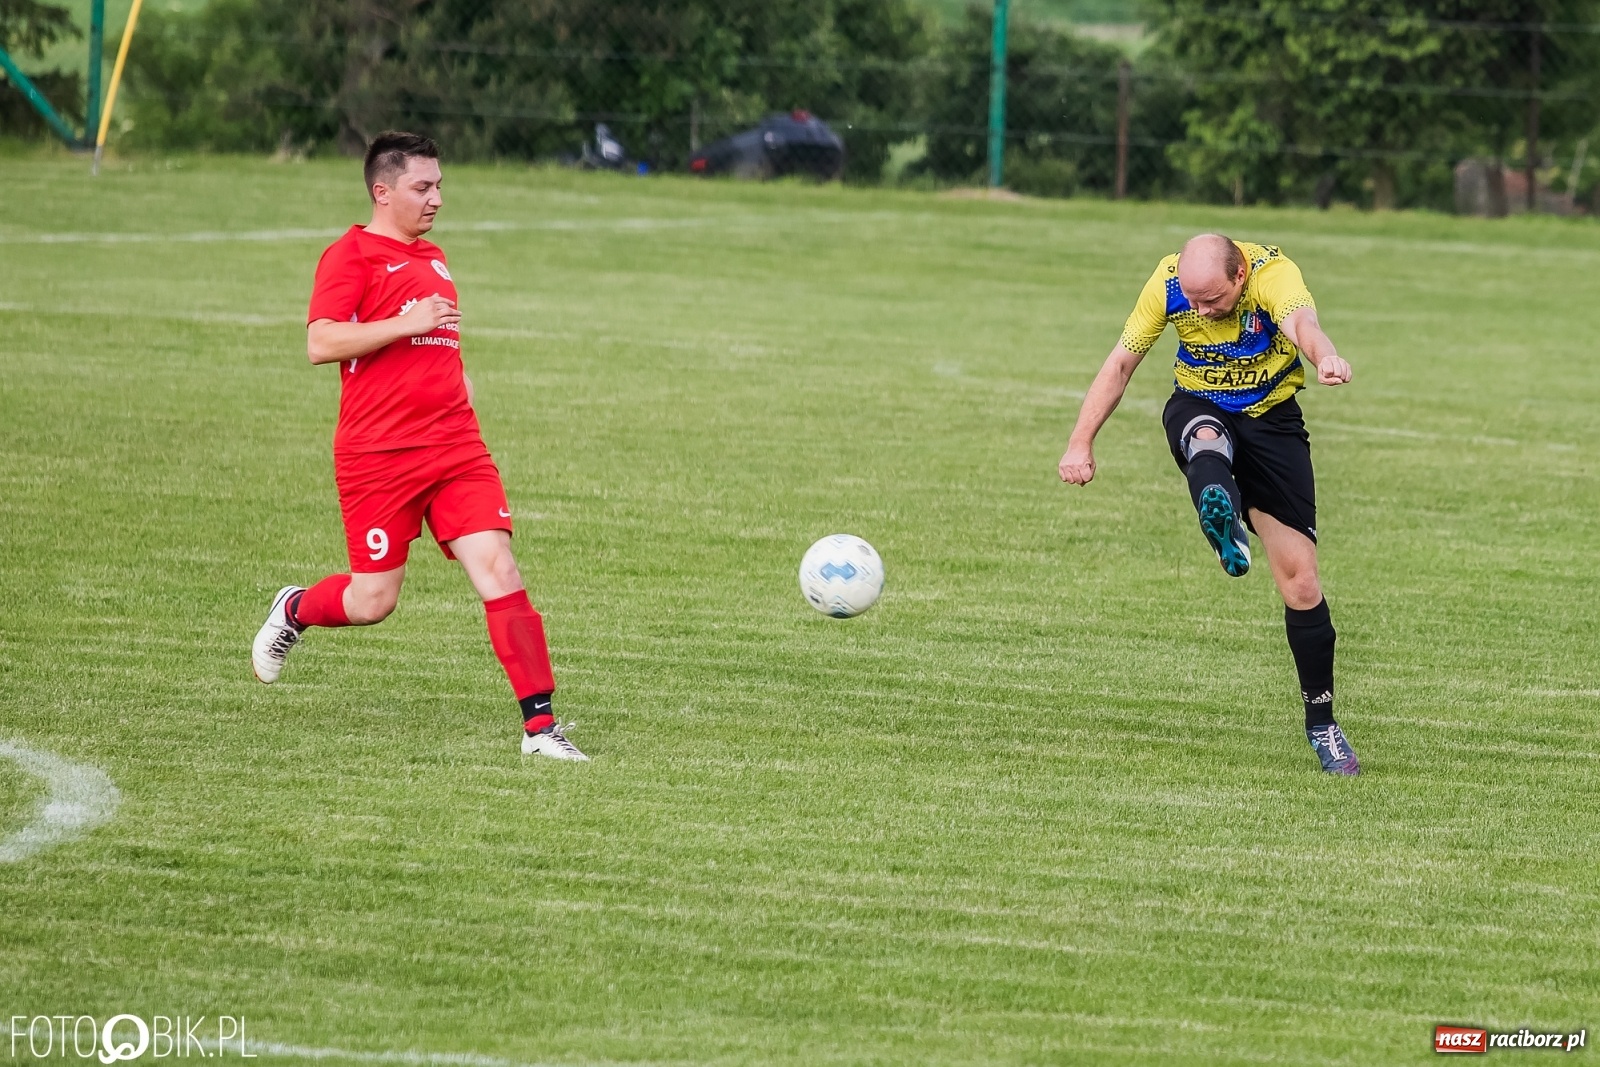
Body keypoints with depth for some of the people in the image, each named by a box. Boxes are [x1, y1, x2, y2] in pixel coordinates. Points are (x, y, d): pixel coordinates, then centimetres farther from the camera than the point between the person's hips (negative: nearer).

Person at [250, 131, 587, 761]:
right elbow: (321, 343, -18)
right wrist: (409, 324, -20)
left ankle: (539, 725, -11)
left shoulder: (433, 259, 19)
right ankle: (293, 611, 34)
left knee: (498, 571, -10)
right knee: (372, 602, 0)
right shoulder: (351, 255, -5)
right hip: (378, 456, -6)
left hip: (456, 450, 6)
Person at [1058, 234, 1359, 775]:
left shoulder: (1273, 273, -25)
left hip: (1271, 419, 0)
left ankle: (1321, 722, 10)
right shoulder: (1168, 284, -16)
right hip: (1200, 407, 1)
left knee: (1299, 579, -5)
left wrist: (1325, 357, -70)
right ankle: (1224, 527, -76)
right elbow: (1120, 363, -5)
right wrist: (1081, 444, -11)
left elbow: (1300, 321, -47)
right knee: (1207, 440, -40)